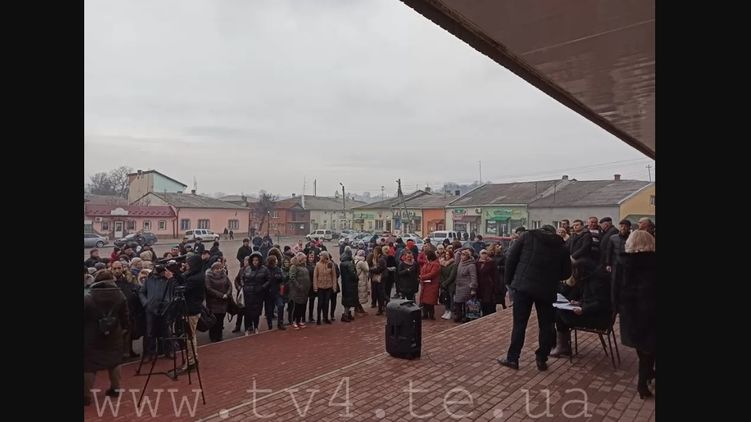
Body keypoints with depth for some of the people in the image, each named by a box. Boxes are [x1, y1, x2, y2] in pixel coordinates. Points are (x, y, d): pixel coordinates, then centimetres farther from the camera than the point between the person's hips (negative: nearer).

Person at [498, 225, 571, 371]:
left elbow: (511, 259, 1)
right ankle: (542, 359, 18)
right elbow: (566, 273, 13)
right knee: (546, 325, 13)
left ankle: (512, 358, 9)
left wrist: (509, 280, 8)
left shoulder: (527, 236, 6)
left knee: (519, 323, 4)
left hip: (523, 286, -1)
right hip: (547, 290, 2)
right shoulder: (561, 246, 12)